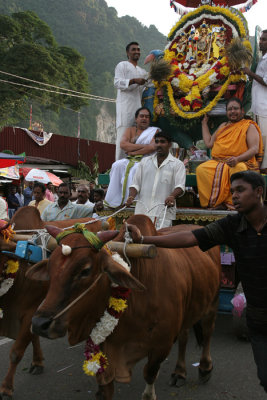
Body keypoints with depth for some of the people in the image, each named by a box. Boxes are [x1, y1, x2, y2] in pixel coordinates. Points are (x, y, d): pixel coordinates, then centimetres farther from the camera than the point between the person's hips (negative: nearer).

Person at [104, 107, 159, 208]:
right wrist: (142, 146, -11)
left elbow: (152, 147, -12)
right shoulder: (130, 130, 17)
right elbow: (123, 144, -3)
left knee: (135, 169, -35)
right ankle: (114, 201, -28)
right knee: (117, 165, -26)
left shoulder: (155, 131, 8)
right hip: (130, 160, 3)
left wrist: (133, 152, -10)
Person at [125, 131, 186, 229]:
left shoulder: (177, 164, 7)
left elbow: (180, 186, -5)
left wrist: (172, 196, -26)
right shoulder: (145, 161, 19)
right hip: (142, 211, 3)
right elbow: (136, 183, 17)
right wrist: (131, 197, -3)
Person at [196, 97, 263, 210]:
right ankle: (216, 202, -28)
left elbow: (255, 149, -5)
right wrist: (204, 123, 31)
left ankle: (232, 203, -32)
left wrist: (237, 159, -22)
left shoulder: (249, 126, 9)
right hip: (218, 162, 4)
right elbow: (209, 143, 26)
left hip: (241, 162, -4)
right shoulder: (223, 126, 27)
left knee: (239, 168, -42)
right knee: (201, 169, -28)